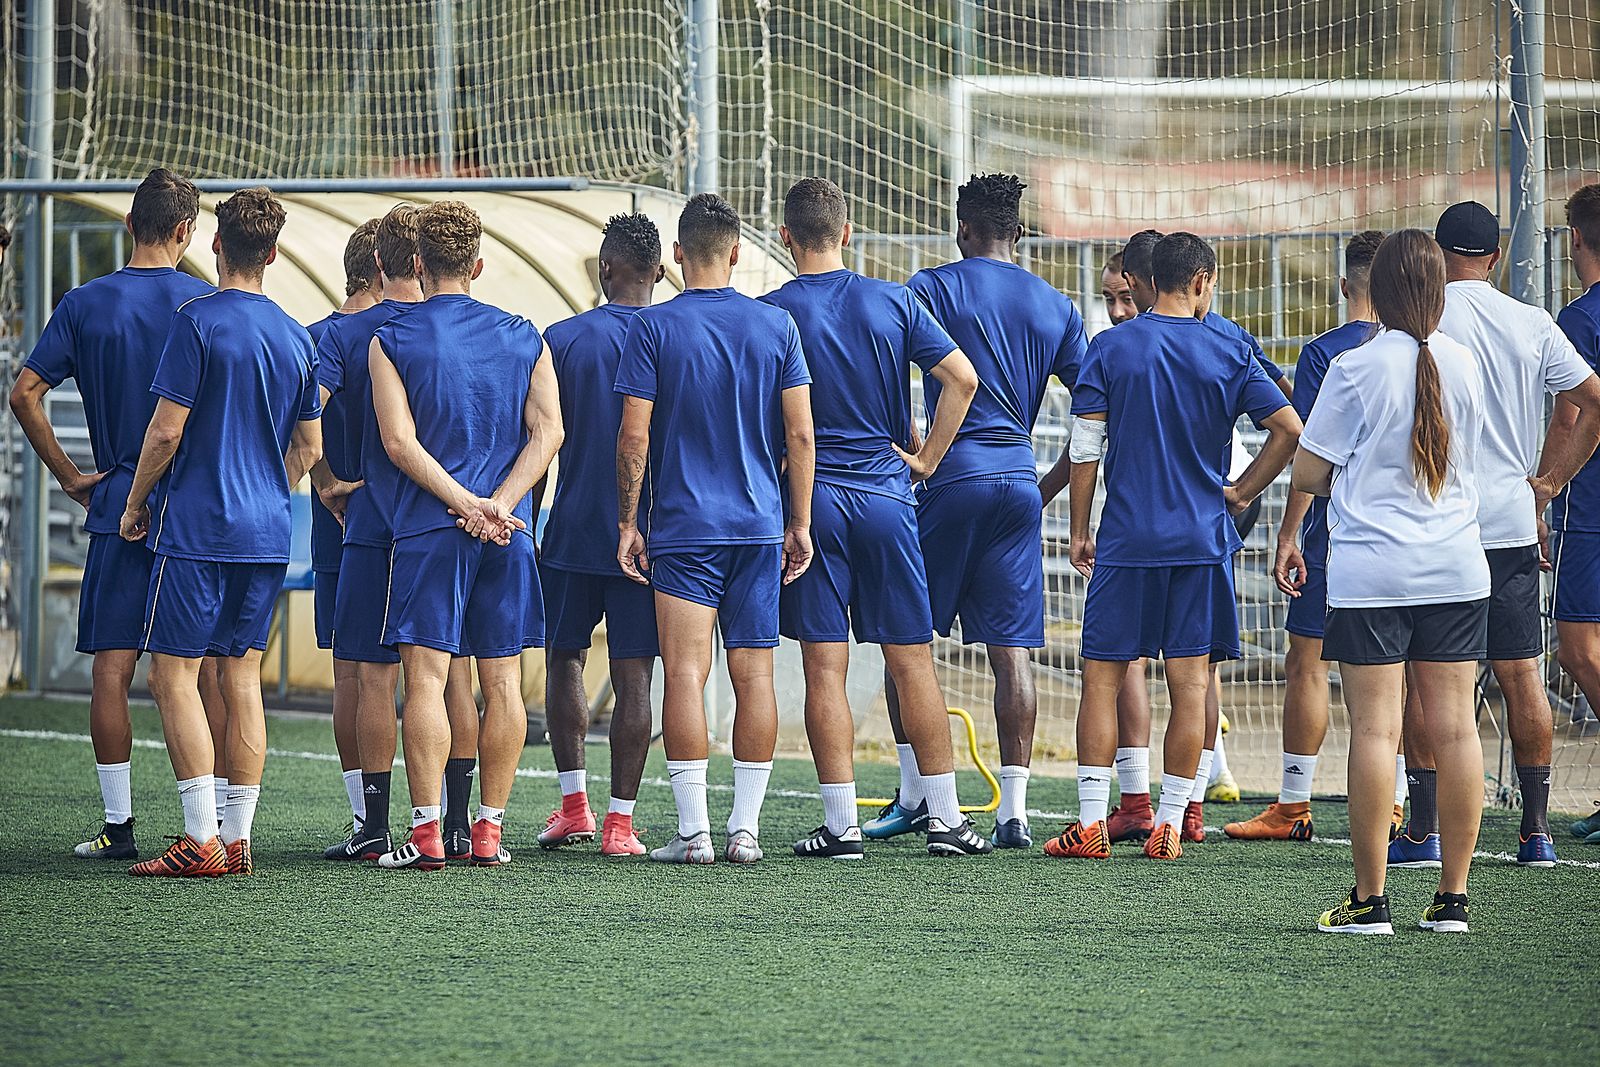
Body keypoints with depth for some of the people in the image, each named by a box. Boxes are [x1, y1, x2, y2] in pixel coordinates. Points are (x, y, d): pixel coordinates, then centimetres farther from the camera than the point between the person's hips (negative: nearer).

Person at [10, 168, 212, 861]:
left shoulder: (87, 303, 0)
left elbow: (25, 394, -4)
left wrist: (70, 477, 3)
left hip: (119, 508, 0)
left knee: (112, 668, 2)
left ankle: (119, 825, -1)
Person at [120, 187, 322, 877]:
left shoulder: (198, 322, -10)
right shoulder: (297, 338, 9)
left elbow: (167, 431, -12)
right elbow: (309, 448, 15)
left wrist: (135, 505, 1)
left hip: (195, 526, -6)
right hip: (267, 533, 6)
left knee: (174, 674, -3)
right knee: (241, 677, 9)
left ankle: (200, 840, -11)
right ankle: (238, 839, 7)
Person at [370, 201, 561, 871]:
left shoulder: (392, 341, 0)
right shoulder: (522, 337, 9)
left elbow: (400, 441, -10)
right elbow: (548, 430, -1)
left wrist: (465, 503, -11)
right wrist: (497, 506, -8)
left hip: (428, 529, -3)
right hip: (509, 532, 3)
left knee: (426, 678, -4)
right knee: (502, 681, 6)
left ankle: (426, 833, -9)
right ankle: (489, 831, 6)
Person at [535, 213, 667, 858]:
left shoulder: (563, 339, -3)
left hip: (574, 533, 0)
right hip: (650, 535, 0)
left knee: (564, 658, 17)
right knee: (633, 676, 1)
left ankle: (573, 803, 11)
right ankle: (620, 821, -1)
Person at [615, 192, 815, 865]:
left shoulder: (653, 327, -4)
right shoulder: (776, 325, 3)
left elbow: (634, 437, -6)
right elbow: (801, 436, 3)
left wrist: (627, 521, 3)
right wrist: (800, 524, 10)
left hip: (683, 529, -3)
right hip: (760, 529, 3)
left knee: (685, 674, -4)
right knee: (753, 676, 6)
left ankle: (693, 831, -9)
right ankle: (745, 829, 4)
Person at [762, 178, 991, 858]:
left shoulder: (772, 313, -5)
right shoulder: (894, 303, 2)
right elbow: (962, 379, -3)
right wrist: (926, 459, 4)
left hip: (809, 499, -2)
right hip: (886, 495, 2)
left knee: (824, 667, 0)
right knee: (912, 661, 7)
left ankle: (841, 824, -3)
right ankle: (946, 819, 7)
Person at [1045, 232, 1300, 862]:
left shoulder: (1111, 348, 0)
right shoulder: (1228, 353, 1)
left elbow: (1085, 449, -3)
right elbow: (1289, 430, -4)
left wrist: (1079, 531, 6)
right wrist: (1241, 493, 7)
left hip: (1126, 542, -1)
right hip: (1202, 539, 1)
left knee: (1102, 675, 4)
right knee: (1190, 683, 4)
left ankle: (1092, 824, -1)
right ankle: (1170, 826, 3)